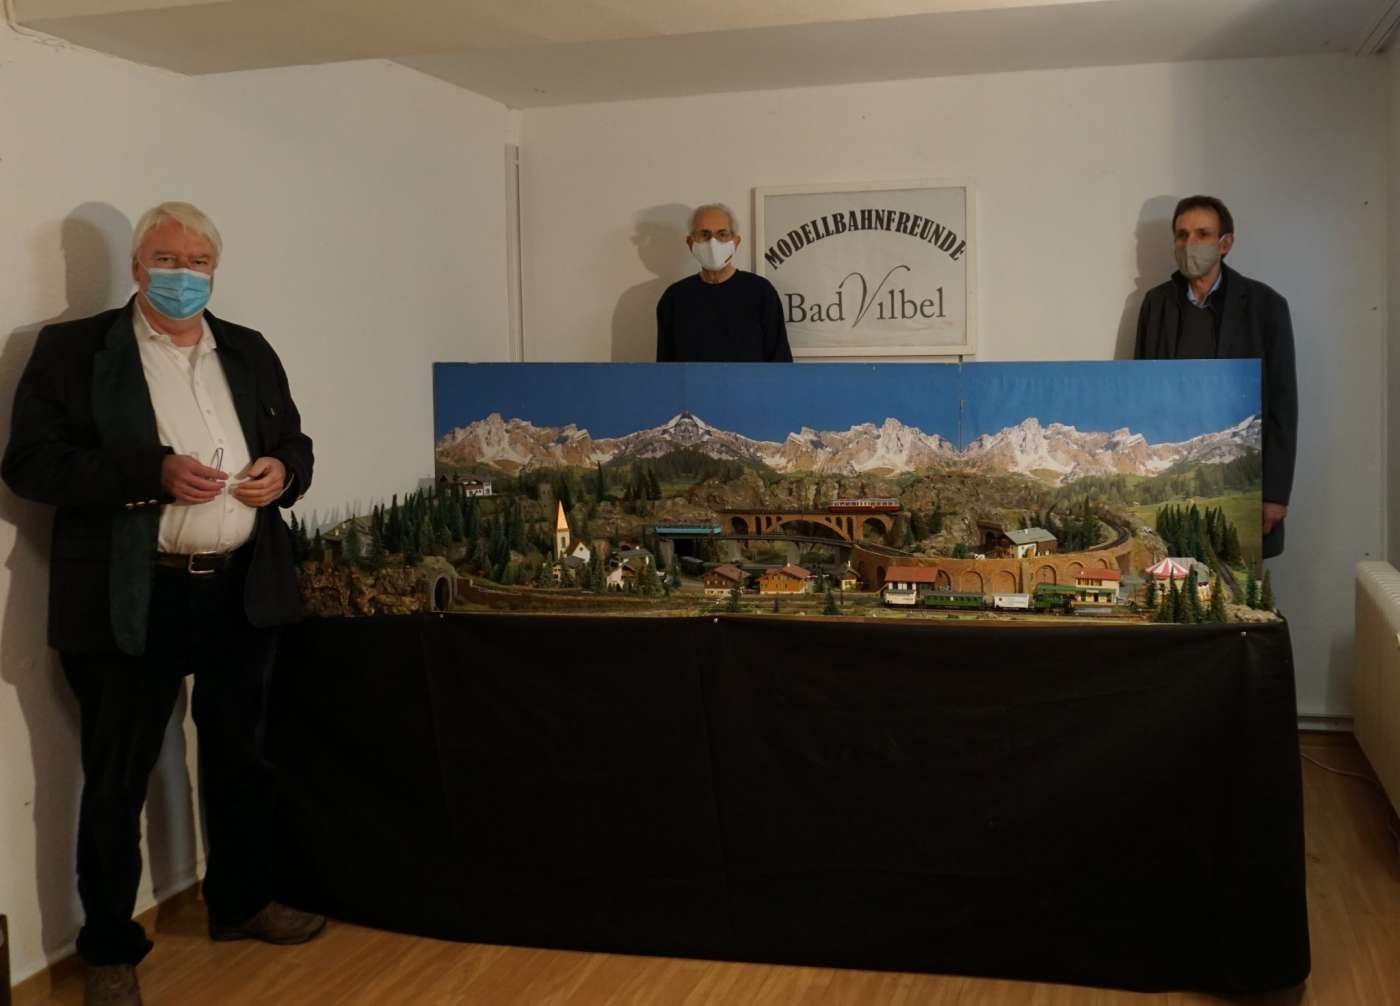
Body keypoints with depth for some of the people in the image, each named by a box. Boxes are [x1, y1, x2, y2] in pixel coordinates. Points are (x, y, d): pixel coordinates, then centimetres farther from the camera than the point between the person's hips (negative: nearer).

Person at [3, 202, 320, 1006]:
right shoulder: (73, 349, -4)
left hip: (243, 591, 5)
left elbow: (295, 443, 19)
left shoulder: (251, 352, 11)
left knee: (241, 759, 18)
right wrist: (152, 473, -21)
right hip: (131, 602, -5)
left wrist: (283, 471, -6)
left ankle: (242, 901, 37)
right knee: (117, 781, 5)